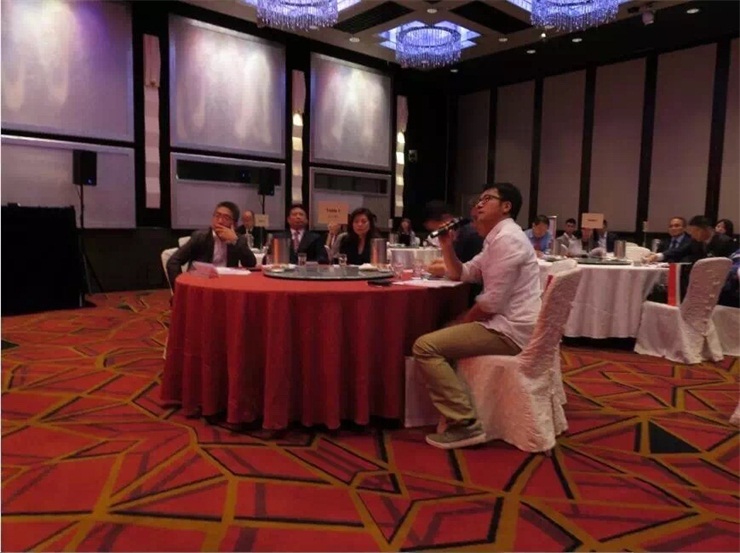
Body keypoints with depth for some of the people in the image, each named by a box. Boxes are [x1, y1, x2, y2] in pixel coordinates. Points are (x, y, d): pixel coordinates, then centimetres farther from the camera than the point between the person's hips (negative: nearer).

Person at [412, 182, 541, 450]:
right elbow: (460, 274, 21)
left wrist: (464, 320, -5)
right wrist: (446, 245, 5)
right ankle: (458, 414, 26)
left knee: (425, 346, -18)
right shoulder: (497, 240, 18)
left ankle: (465, 424, -17)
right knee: (442, 334, 26)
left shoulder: (507, 239, -16)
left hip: (510, 329, -11)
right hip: (506, 323, 11)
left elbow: (493, 302, -21)